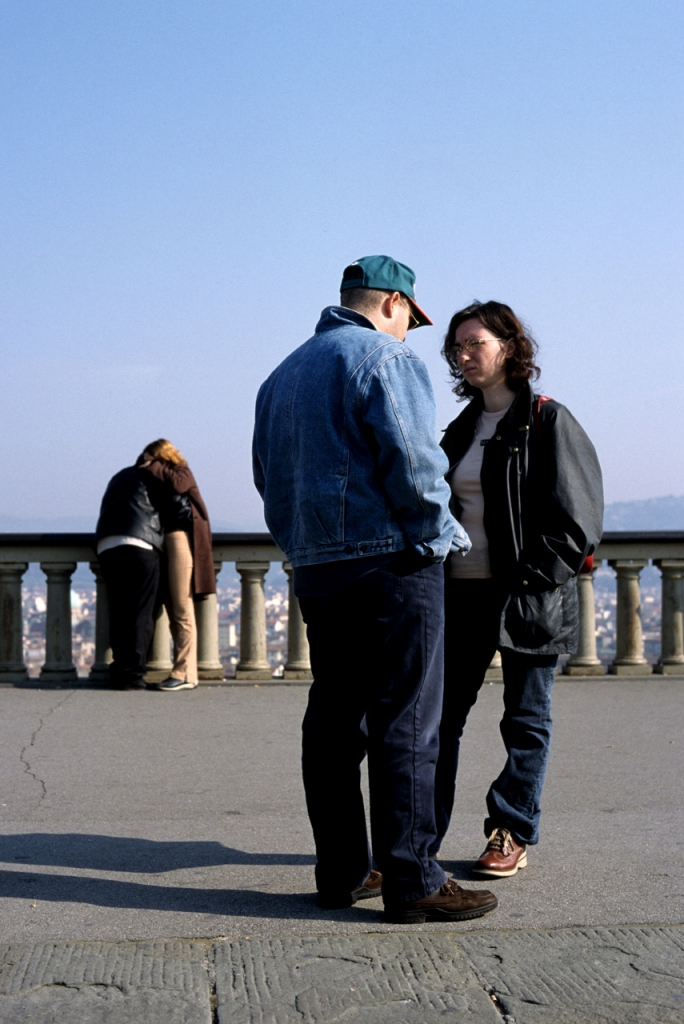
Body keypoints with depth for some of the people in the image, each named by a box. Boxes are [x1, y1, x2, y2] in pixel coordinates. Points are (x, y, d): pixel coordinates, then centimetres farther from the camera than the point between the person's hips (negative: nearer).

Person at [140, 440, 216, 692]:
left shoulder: (182, 471, 4)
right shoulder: (161, 480, 24)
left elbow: (177, 483, -19)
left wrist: (153, 467, -7)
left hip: (181, 538, -9)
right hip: (167, 540, 9)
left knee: (182, 609, -11)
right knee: (173, 610, 5)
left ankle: (184, 674, -13)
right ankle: (183, 672, 6)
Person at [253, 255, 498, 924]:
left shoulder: (284, 374, 19)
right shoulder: (385, 358, -6)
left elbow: (268, 476, 21)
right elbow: (412, 464, -16)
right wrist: (441, 536, -3)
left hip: (315, 572, 8)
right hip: (391, 565, -8)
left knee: (333, 721, 10)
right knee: (405, 724, -6)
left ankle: (341, 872, 15)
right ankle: (410, 881, -6)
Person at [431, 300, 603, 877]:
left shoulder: (548, 421, -4)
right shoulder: (463, 429, 15)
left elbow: (575, 514, -8)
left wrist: (533, 579, -15)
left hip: (529, 596, -6)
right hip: (462, 592, 6)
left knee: (526, 720, 4)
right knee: (440, 714, 4)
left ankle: (513, 836, 13)